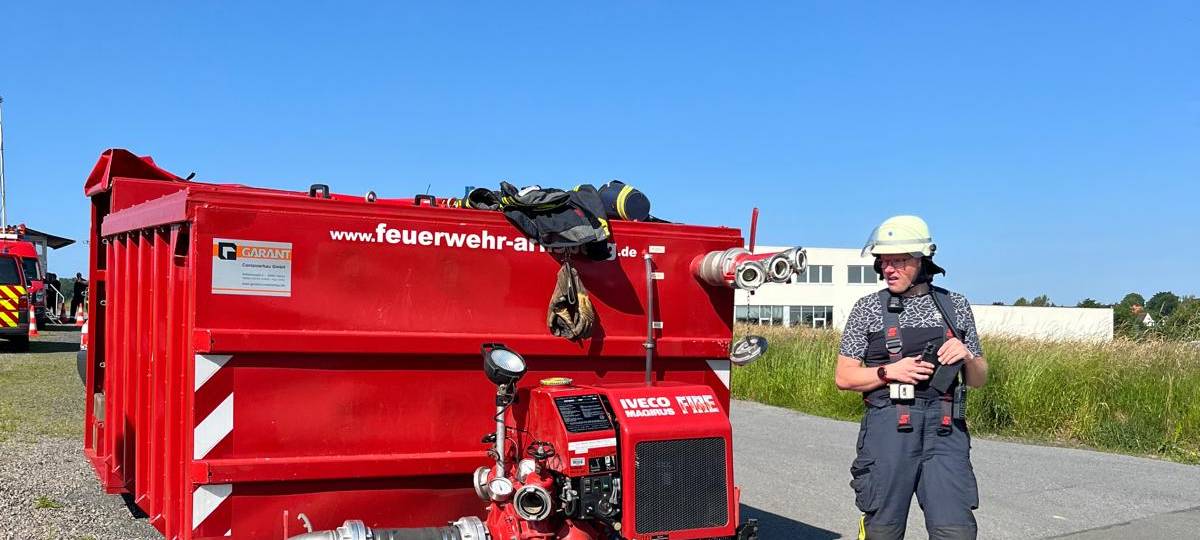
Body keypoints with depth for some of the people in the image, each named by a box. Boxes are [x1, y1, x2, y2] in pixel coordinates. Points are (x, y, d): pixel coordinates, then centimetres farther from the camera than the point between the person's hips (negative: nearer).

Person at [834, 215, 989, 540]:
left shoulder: (955, 306, 10)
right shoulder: (868, 309, 4)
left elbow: (978, 379, 15)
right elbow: (844, 377, 4)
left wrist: (966, 356, -7)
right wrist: (890, 371, -11)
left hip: (945, 430, 1)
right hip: (888, 427, -1)